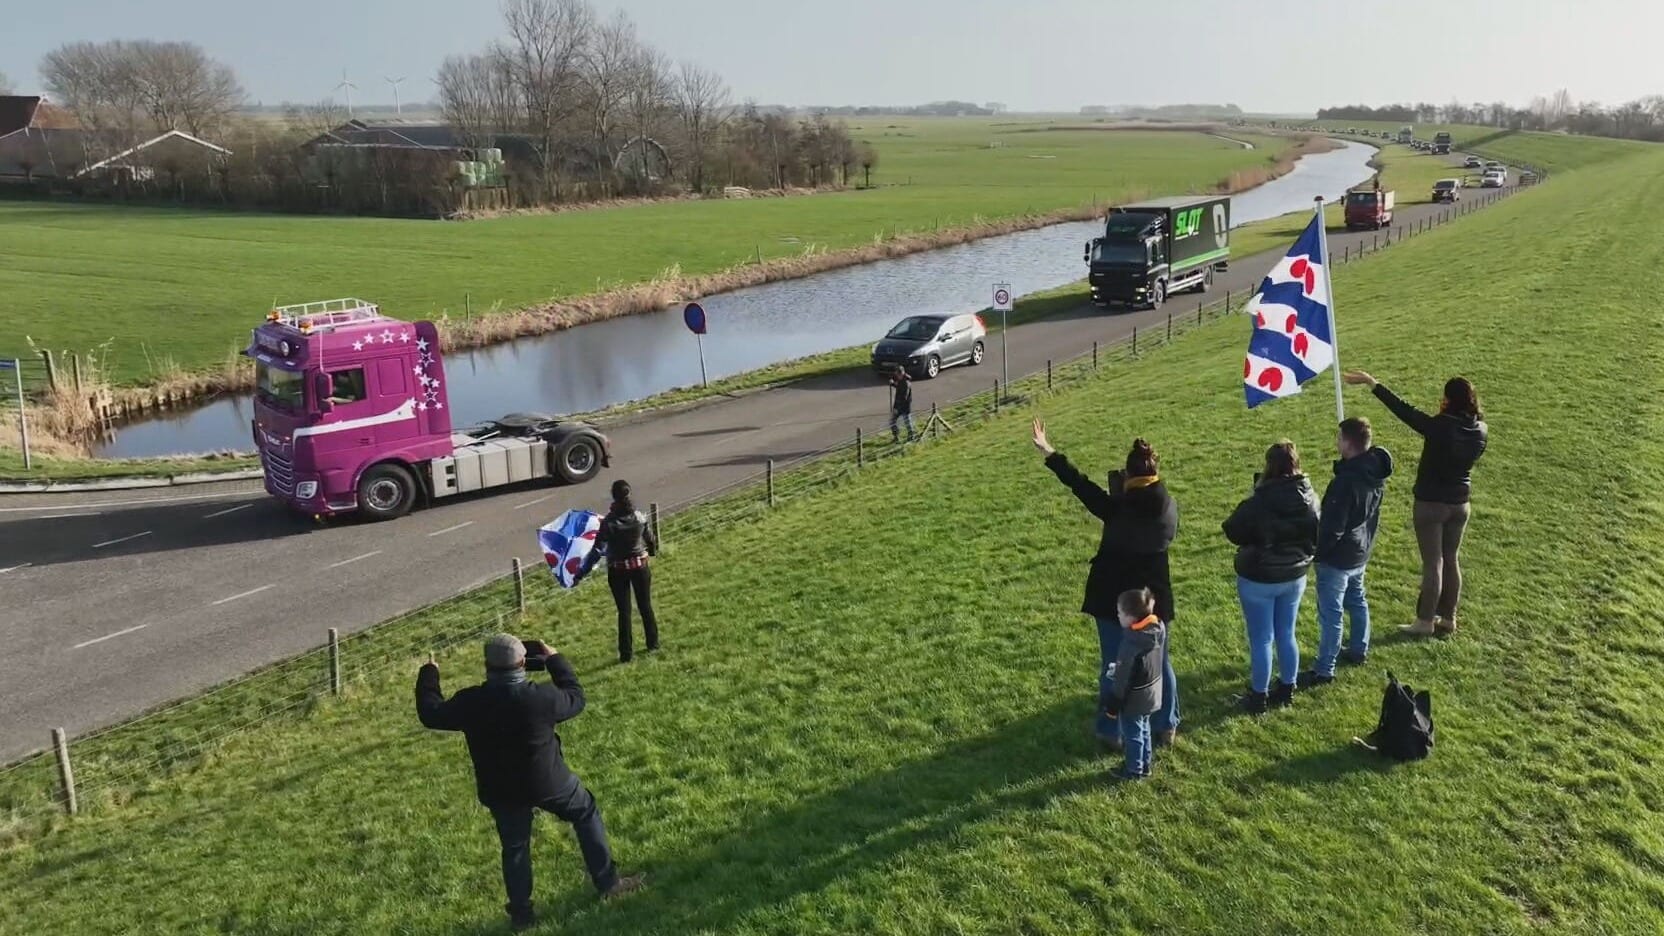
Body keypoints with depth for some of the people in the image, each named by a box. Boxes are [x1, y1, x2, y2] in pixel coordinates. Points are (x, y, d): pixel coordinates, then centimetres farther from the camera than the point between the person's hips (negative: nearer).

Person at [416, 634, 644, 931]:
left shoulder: (470, 702, -17)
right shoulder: (541, 696, -23)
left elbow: (431, 715, 0)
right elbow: (575, 699, -3)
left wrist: (428, 674, 14)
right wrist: (554, 660, 7)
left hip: (501, 792, 2)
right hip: (548, 782, -2)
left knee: (514, 849, 20)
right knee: (586, 815, 20)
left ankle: (521, 914, 28)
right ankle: (609, 882, 25)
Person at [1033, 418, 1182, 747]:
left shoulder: (1118, 508, -22)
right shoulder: (1169, 508, -9)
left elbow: (1080, 485, -17)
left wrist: (1049, 452, -10)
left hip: (1113, 597, -3)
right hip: (1153, 596, 3)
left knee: (1113, 665, 9)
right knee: (1158, 661, 18)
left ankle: (1112, 731, 20)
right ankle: (1167, 726, 29)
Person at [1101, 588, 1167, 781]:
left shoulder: (1132, 642, -33)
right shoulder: (1158, 628, -12)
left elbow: (1123, 678, -24)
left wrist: (1112, 702, -12)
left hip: (1134, 698, -7)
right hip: (1151, 692, 7)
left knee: (1132, 734, 13)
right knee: (1143, 730, 25)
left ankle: (1134, 770, 29)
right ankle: (1144, 765, 39)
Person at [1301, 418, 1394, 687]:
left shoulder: (1346, 481, -32)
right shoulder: (1375, 473, -4)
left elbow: (1332, 527, -26)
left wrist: (1316, 551, -13)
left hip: (1337, 558, -9)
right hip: (1360, 552, 9)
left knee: (1330, 614, 0)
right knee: (1357, 601, 26)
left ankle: (1324, 670, 9)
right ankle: (1358, 650, 43)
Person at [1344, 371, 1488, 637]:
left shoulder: (1440, 426, -23)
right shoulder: (1481, 430, -6)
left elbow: (1403, 410, -20)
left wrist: (1373, 383, -14)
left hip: (1431, 503, -5)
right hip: (1460, 504, 6)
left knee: (1433, 562, 2)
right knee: (1450, 560, 16)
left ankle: (1425, 622, 12)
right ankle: (1448, 619, 26)